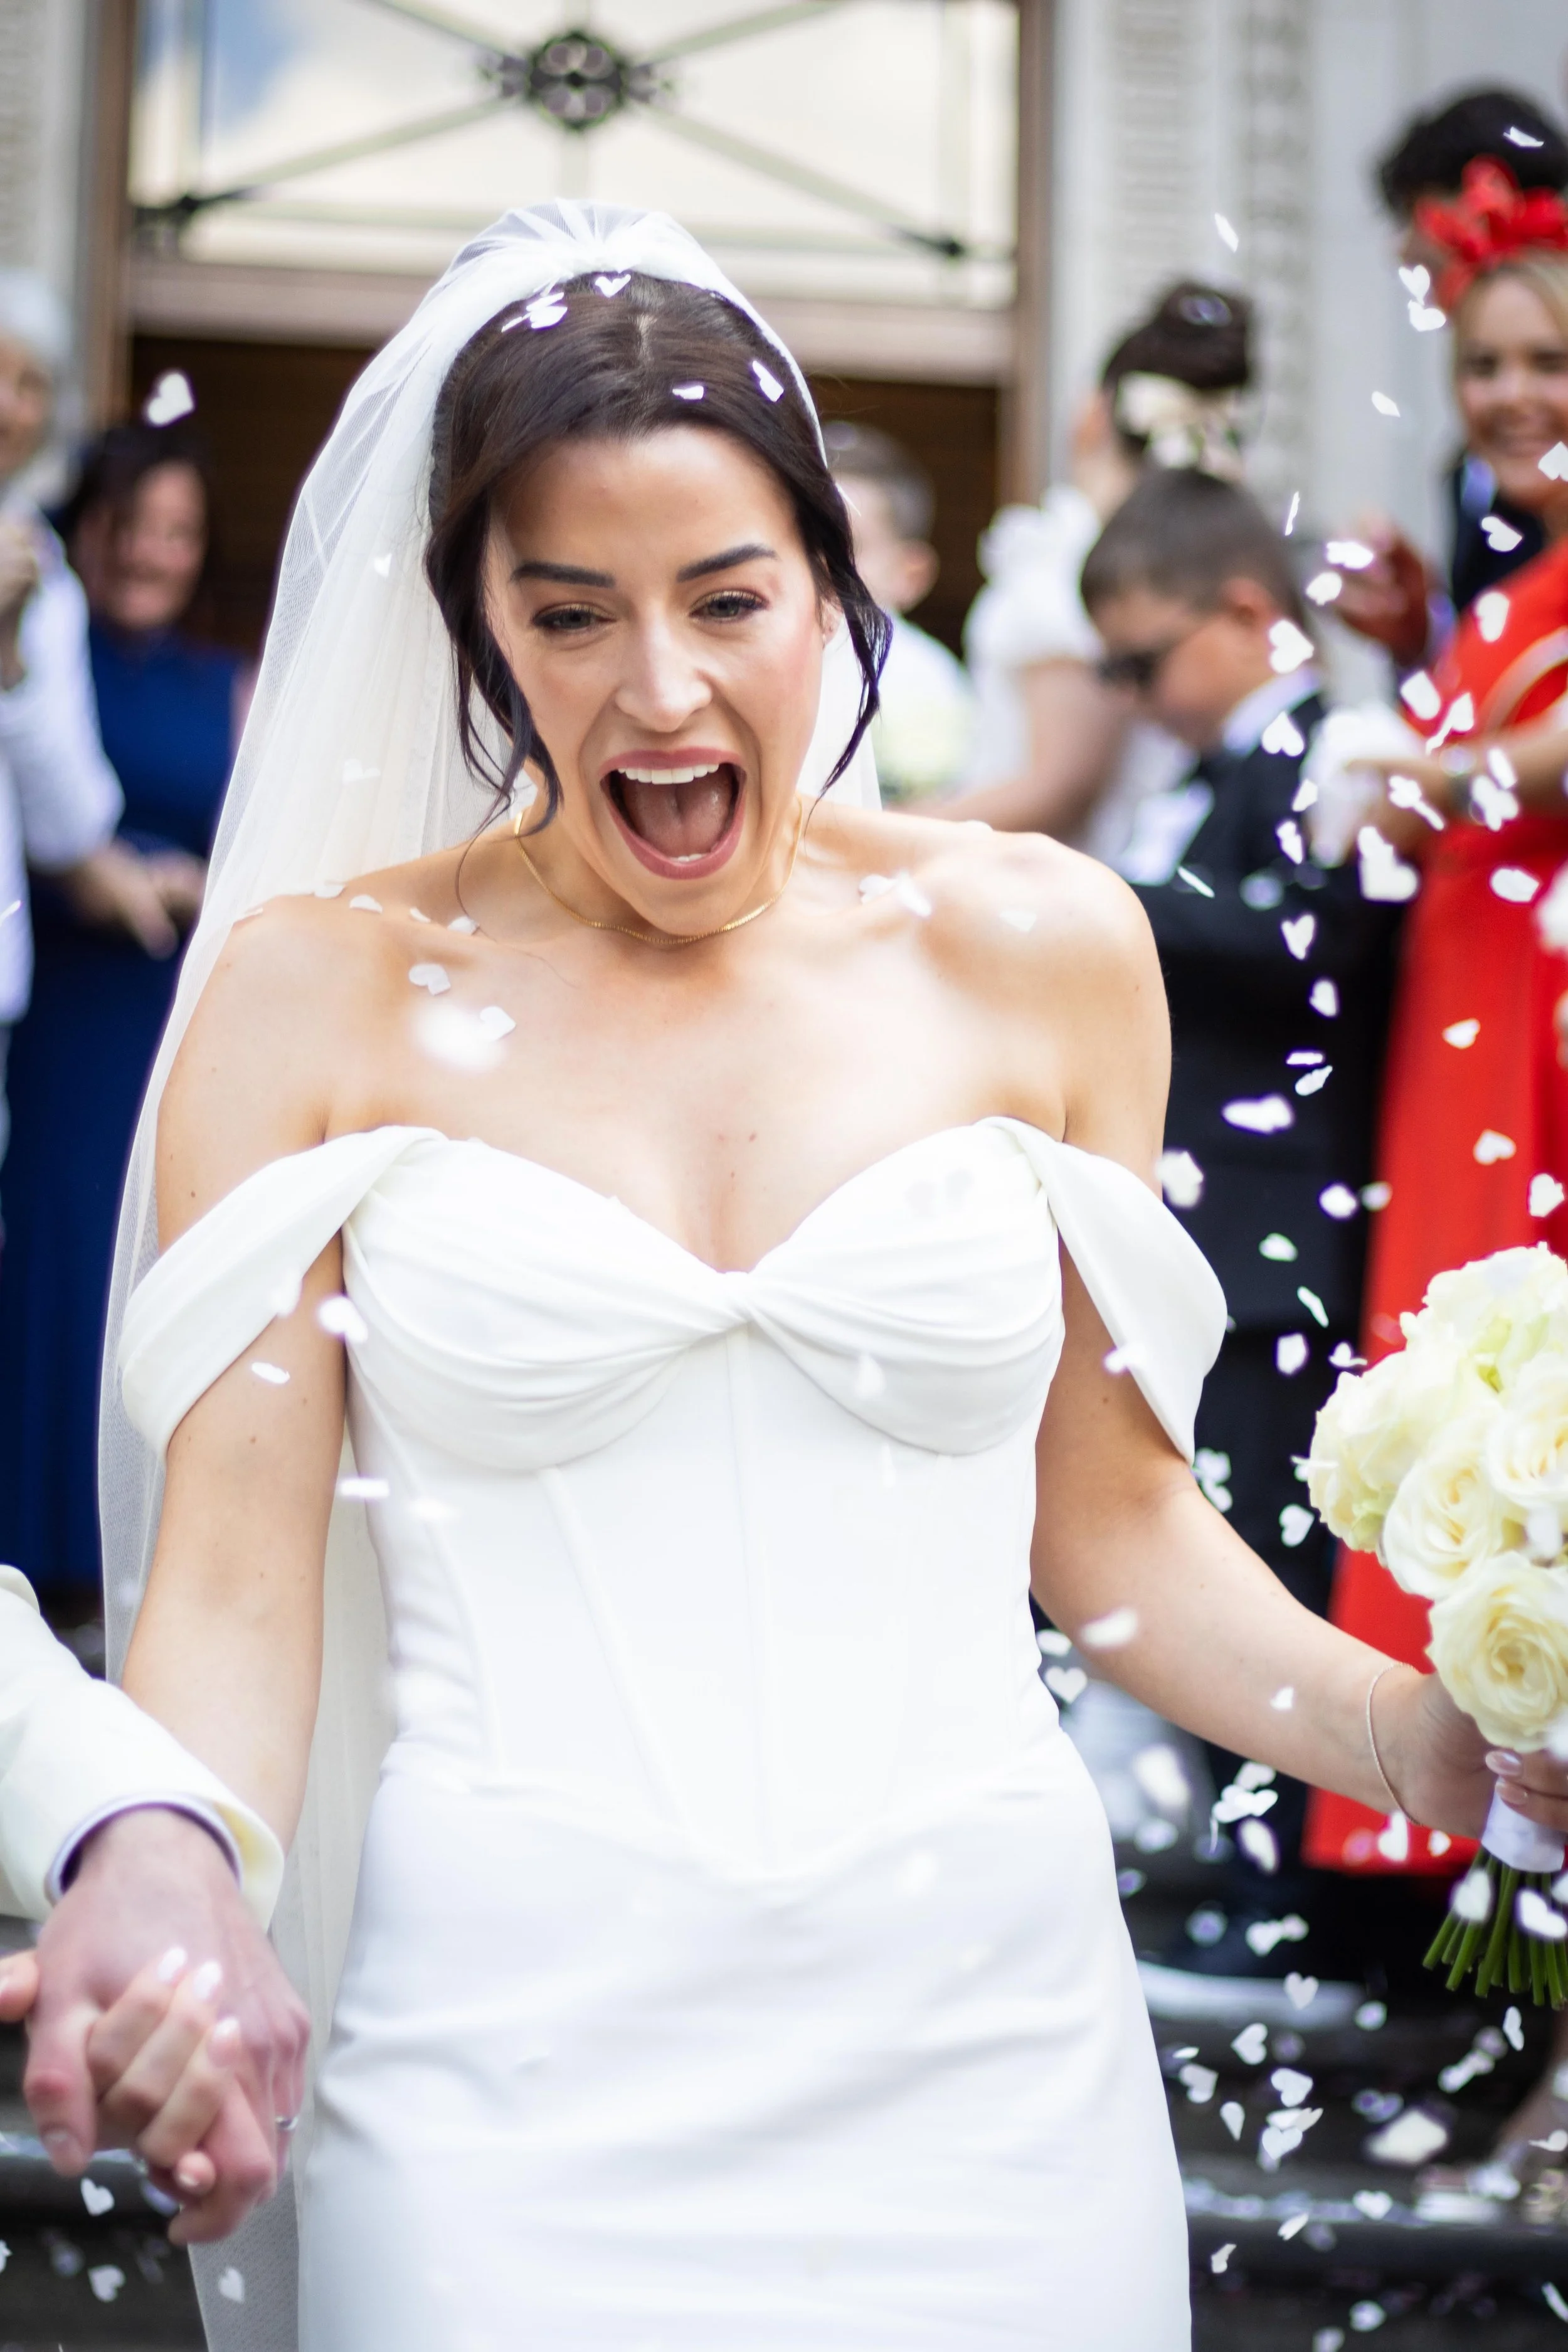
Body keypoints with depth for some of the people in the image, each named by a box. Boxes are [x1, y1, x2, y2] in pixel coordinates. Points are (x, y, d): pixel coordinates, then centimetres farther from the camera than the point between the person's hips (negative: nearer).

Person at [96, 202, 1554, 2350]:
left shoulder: (1036, 951, 4)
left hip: (985, 2050, 2)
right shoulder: (321, 995, -1)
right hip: (527, 2087, -1)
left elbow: (1115, 1515, 11)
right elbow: (233, 1590, -3)